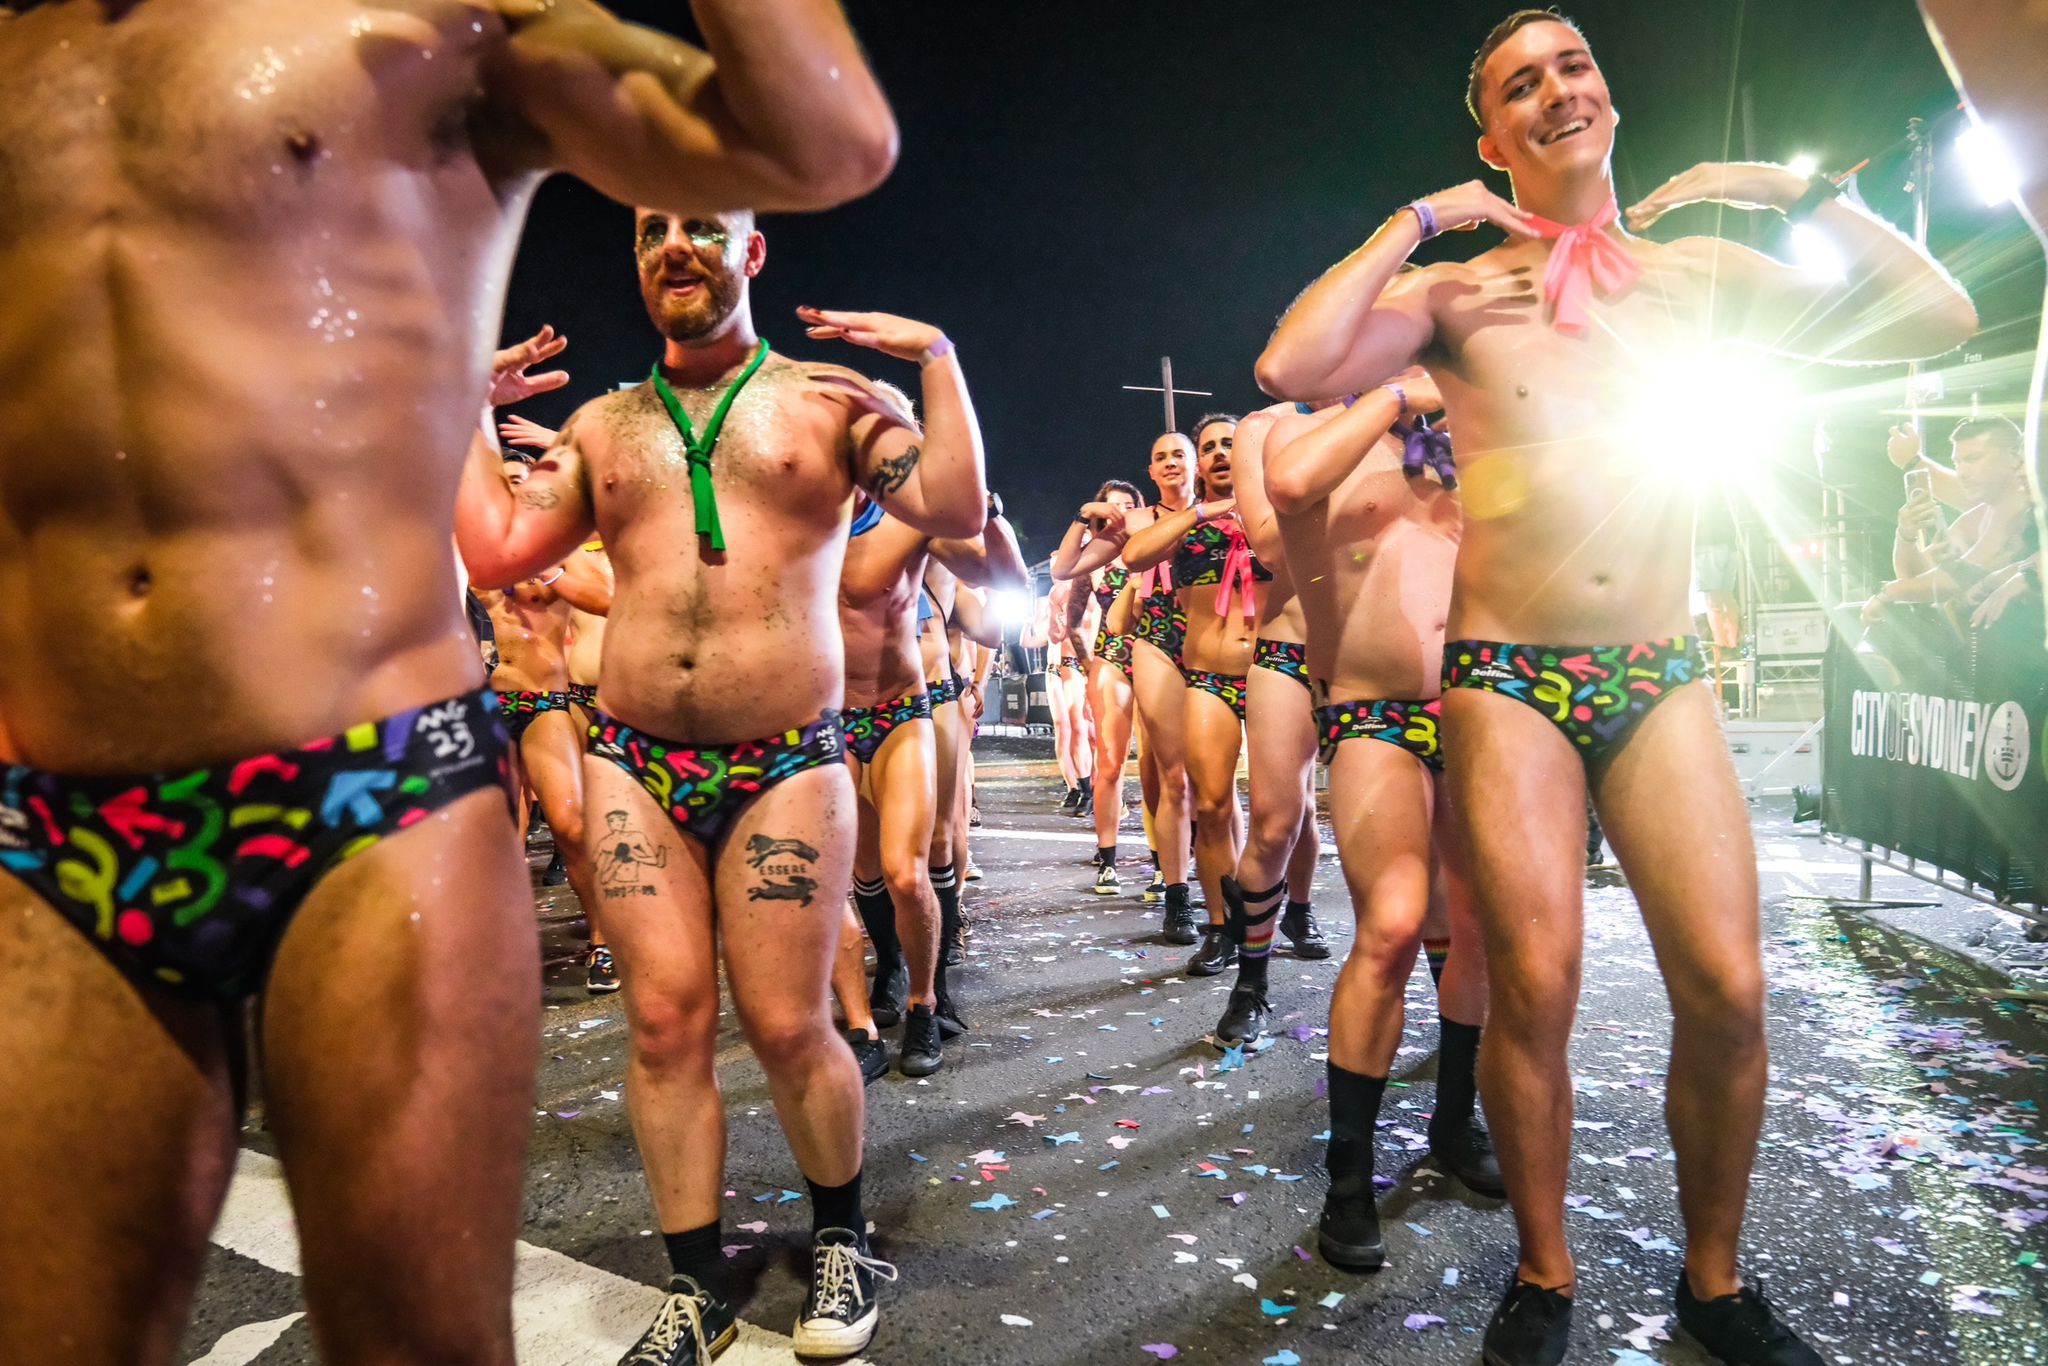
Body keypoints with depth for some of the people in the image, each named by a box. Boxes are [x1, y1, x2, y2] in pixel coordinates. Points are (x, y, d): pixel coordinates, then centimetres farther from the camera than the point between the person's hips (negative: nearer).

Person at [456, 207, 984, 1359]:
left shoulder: (829, 397, 4)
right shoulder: (602, 426, 14)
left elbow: (955, 509, -8)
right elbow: (499, 551, 9)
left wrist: (940, 356, -10)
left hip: (787, 765, -3)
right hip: (635, 765, 4)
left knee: (789, 1026, 0)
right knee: (665, 1022, 4)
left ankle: (844, 1238, 27)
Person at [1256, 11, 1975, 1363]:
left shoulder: (1695, 272, 13)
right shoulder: (1454, 291, 4)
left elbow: (1939, 315, 12)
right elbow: (1290, 367, -14)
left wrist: (1798, 188, 5)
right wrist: (1415, 221, -7)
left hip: (1662, 680, 3)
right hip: (1508, 681, -2)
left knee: (1728, 990, -5)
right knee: (1537, 988, -9)